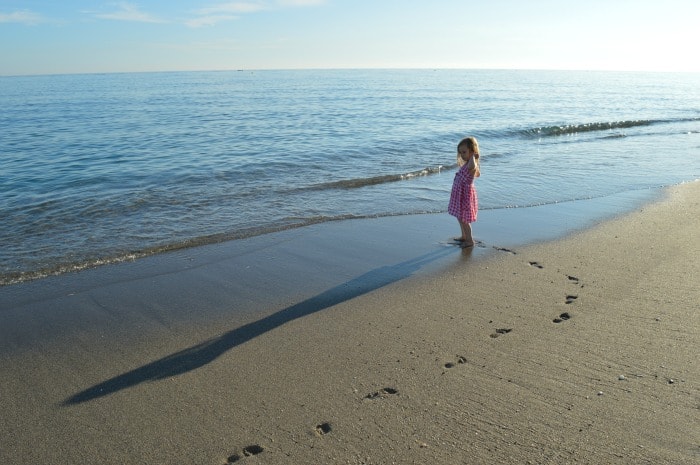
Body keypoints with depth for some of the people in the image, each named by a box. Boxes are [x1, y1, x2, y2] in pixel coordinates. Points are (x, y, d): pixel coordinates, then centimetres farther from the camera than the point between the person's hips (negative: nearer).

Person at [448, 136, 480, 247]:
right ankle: (464, 236, 37)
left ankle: (470, 240, 13)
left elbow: (473, 166, -51)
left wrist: (473, 156, -34)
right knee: (460, 217, 21)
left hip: (465, 194, -10)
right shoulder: (467, 164, 8)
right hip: (460, 193, 10)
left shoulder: (471, 165, -22)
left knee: (463, 219, 0)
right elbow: (478, 174, 25)